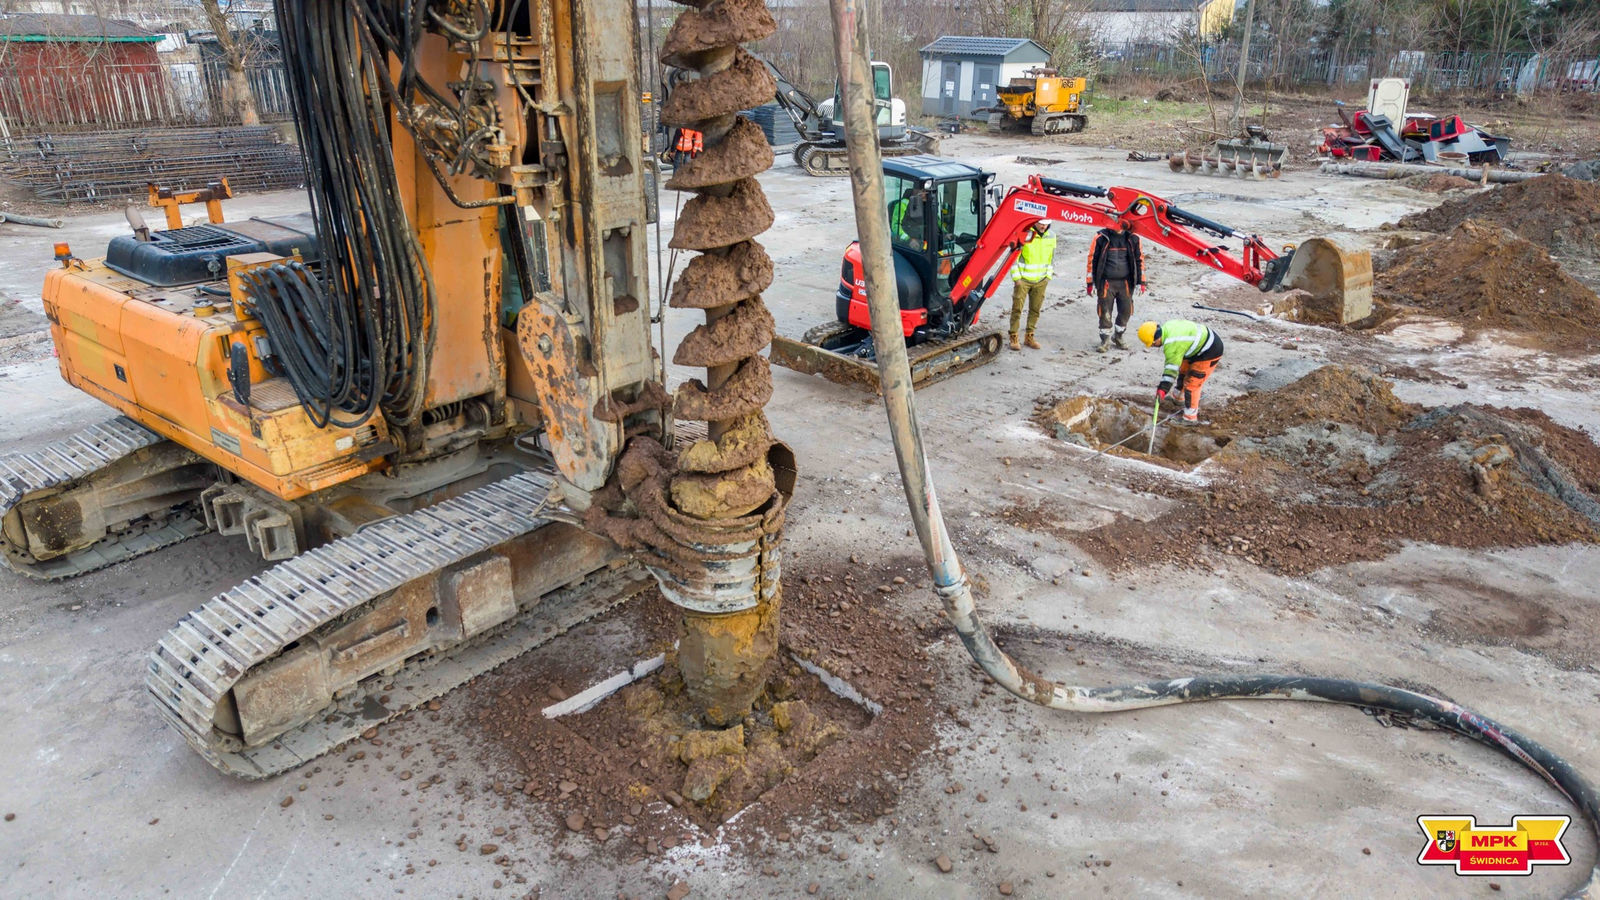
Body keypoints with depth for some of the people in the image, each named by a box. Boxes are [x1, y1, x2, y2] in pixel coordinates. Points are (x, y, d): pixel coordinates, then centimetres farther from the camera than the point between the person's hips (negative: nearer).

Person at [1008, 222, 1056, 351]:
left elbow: (1052, 258, 17)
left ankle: (1029, 337, 19)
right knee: (1017, 308, -4)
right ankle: (1013, 337, 4)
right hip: (1023, 279, -5)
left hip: (1041, 281, 5)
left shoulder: (1051, 237, 4)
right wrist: (1016, 278, -9)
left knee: (1035, 309, 9)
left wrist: (1049, 276, 10)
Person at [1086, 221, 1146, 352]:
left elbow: (1140, 259, 9)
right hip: (1106, 282, -2)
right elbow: (1092, 259, 1)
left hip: (1125, 282, 2)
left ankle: (1118, 336, 28)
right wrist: (1090, 282, 0)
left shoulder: (1133, 238, 1)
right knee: (1105, 312, -2)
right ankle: (1105, 339, 15)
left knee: (1126, 311, 6)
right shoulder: (1101, 238, -5)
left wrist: (1141, 282, 7)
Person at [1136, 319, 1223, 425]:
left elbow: (1172, 367, -30)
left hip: (1210, 353, -10)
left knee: (1191, 384, -7)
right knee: (1183, 371, 26)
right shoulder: (1167, 326, -3)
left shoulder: (1172, 343, -32)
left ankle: (1191, 418, 2)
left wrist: (1163, 388, -30)